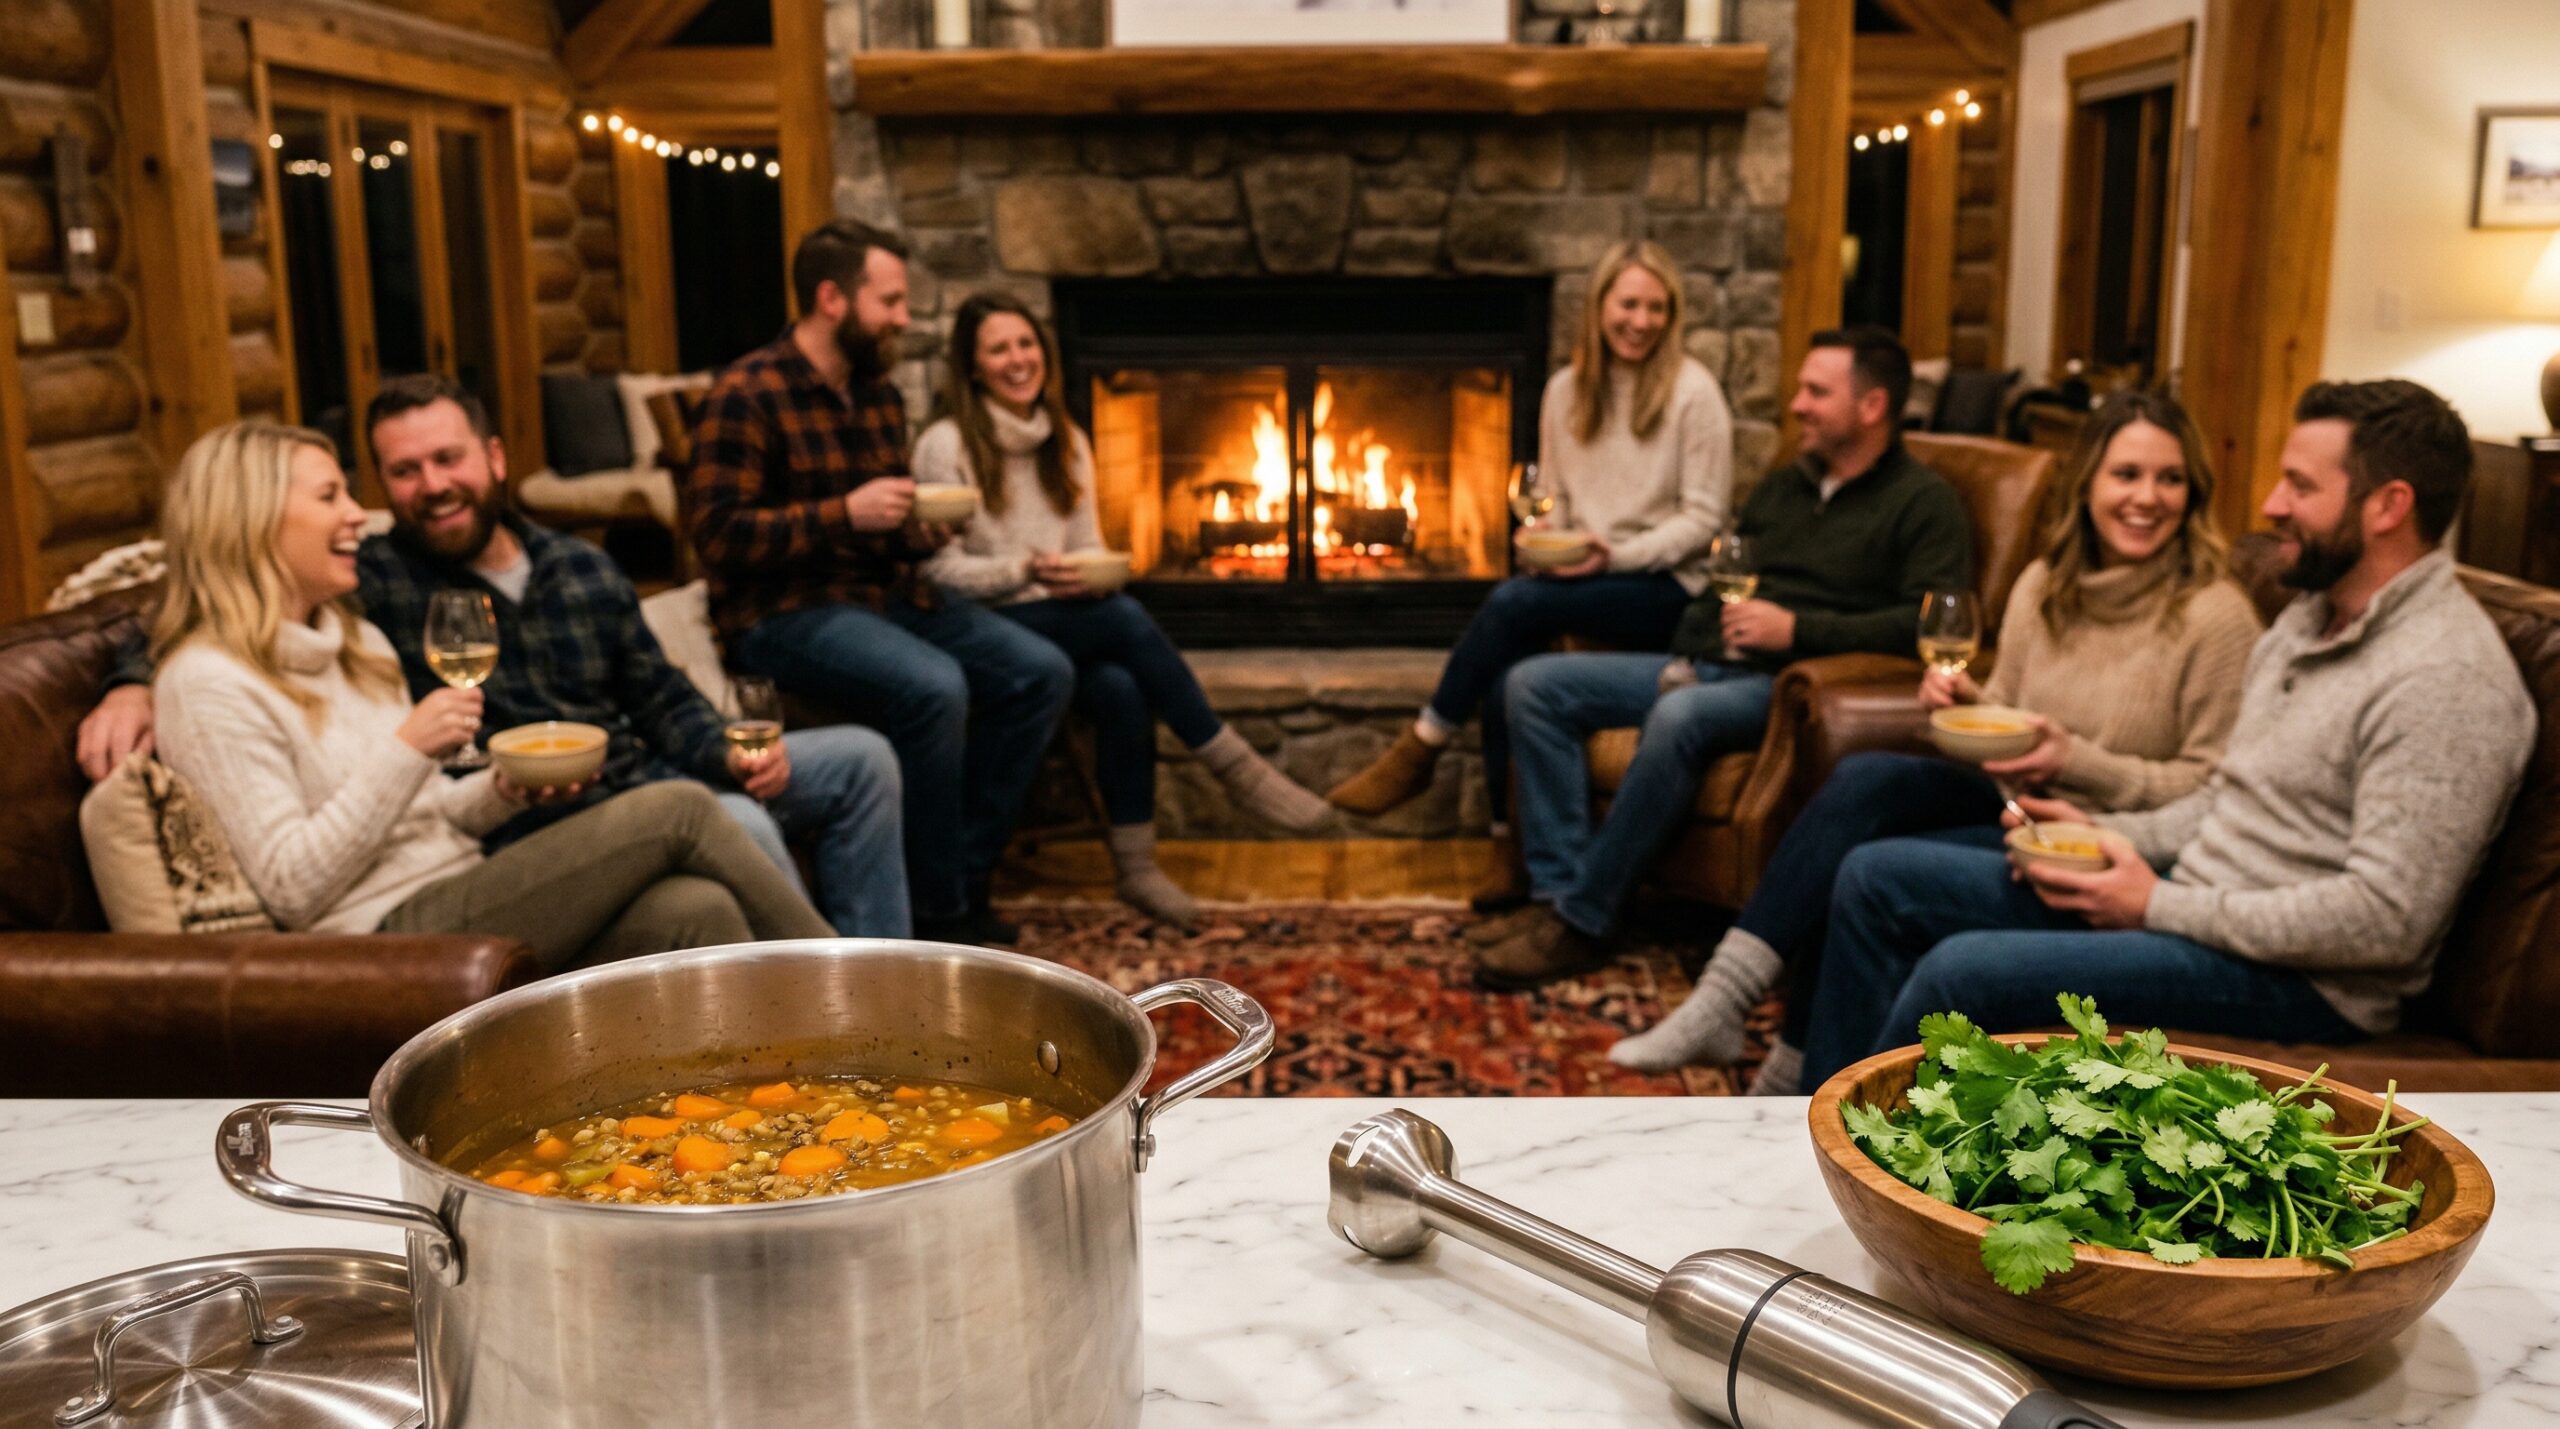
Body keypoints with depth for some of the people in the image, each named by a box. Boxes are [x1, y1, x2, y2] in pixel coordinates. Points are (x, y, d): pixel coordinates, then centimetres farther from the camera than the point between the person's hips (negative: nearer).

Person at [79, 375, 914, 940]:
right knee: (738, 827, -33)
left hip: (645, 783, 7)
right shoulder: (370, 586, -6)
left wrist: (729, 755, -3)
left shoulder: (584, 570, 10)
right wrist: (134, 683, -26)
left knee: (862, 758, 8)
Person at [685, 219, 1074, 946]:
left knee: (1042, 672, -6)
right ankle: (940, 912, -16)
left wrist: (929, 532, 4)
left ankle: (965, 876, 0)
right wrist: (844, 513, -22)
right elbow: (715, 534, -17)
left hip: (886, 594, 8)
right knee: (932, 688, -33)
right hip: (783, 612, -8)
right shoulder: (747, 395, -11)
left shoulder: (881, 393, 14)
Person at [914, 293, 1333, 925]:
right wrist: (1027, 571, -21)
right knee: (1130, 620, -31)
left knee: (1122, 691, -30)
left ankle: (1137, 866, -21)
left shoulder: (1067, 442, 14)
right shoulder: (946, 445, -5)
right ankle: (1240, 772, -22)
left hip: (1070, 621, 5)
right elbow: (938, 569, -9)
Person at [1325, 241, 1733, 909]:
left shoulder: (1693, 392, -5)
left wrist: (1617, 555, -18)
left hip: (1666, 587, -5)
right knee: (1505, 677, -25)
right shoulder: (1567, 389, 11)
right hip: (1582, 576, 5)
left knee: (1513, 602, -30)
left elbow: (1703, 517, -6)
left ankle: (1420, 750, -13)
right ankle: (1515, 855, -15)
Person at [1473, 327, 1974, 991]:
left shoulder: (1924, 502, -1)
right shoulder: (1782, 486, 23)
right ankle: (1558, 890, -16)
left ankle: (1578, 923, -27)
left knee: (1678, 719, -39)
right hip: (1706, 666, 8)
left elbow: (1931, 621, -15)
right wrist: (1682, 658, 6)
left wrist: (1797, 630, -18)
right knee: (1535, 683, -8)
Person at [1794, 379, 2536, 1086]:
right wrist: (2111, 836, 3)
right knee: (1877, 875, 4)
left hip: (2299, 979, -10)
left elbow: (2388, 919, -25)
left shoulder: (2446, 679, -18)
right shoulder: (2308, 618, 13)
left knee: (1960, 972, -28)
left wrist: (2161, 906, -19)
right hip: (2191, 899, 10)